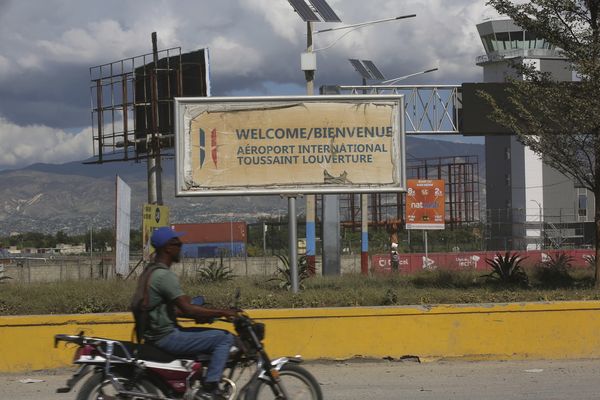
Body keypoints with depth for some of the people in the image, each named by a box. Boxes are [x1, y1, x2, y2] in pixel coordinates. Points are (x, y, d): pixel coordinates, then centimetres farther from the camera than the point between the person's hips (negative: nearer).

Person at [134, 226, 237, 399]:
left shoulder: (150, 271, 15)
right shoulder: (165, 276, -18)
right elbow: (187, 309, -23)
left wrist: (207, 313, 12)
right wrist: (222, 313, -15)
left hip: (155, 334, 10)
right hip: (167, 337, -10)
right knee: (225, 338, -12)